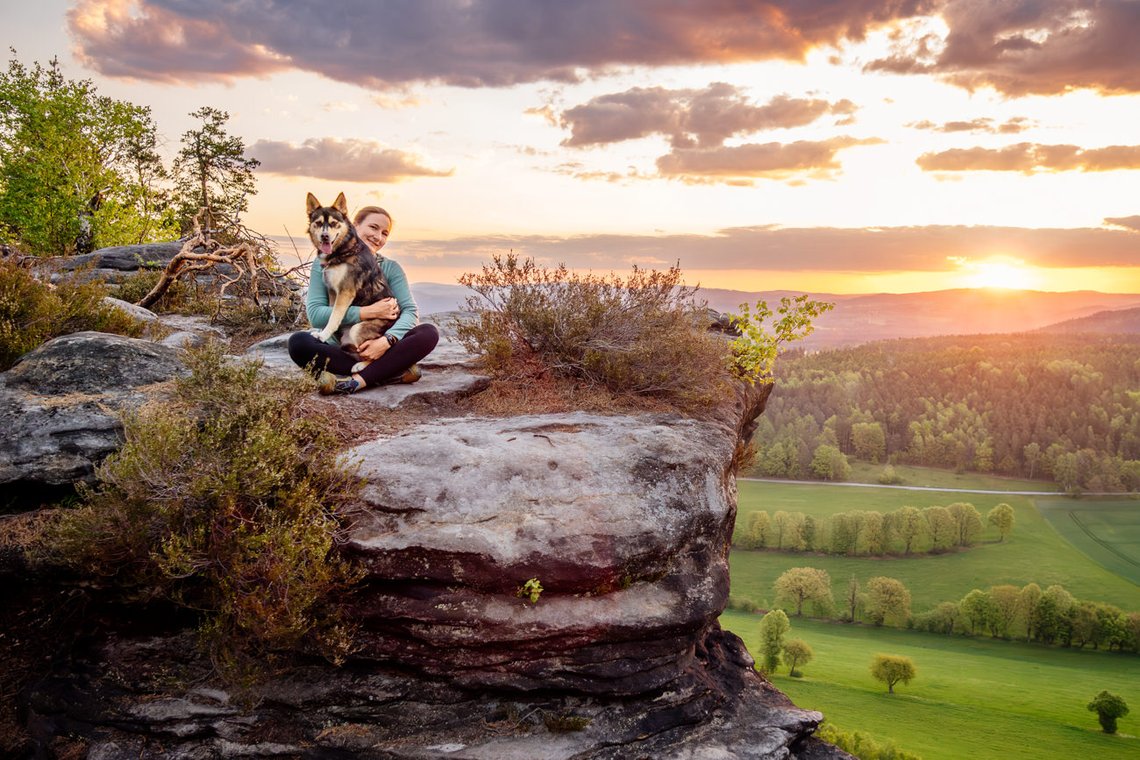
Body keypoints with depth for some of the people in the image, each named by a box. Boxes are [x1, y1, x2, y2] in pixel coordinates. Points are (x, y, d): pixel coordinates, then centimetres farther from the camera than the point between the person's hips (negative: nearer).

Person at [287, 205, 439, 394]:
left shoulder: (390, 268, 4)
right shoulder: (324, 264, 1)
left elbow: (410, 311, -7)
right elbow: (315, 314, -10)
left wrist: (386, 340, -27)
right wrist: (368, 312, -18)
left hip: (377, 349, 1)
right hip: (338, 350, -1)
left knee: (429, 333, -22)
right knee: (298, 342, -31)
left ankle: (355, 381, -34)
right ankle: (392, 372, -31)